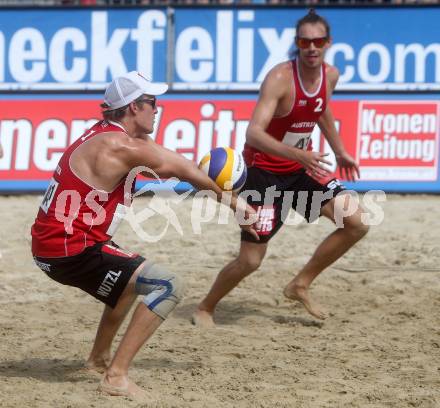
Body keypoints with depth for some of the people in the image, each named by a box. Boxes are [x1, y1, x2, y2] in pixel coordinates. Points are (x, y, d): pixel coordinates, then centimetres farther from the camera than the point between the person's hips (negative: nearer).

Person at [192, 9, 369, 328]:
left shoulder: (330, 75, -5)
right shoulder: (280, 78, -26)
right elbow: (253, 134, -37)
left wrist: (340, 151, 22)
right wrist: (298, 154, -48)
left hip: (302, 169, 7)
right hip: (265, 172, -7)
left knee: (357, 224, -4)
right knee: (250, 261, -6)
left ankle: (301, 284, 12)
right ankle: (205, 309, 20)